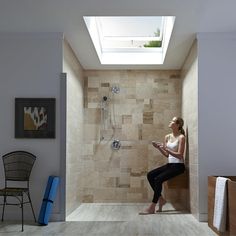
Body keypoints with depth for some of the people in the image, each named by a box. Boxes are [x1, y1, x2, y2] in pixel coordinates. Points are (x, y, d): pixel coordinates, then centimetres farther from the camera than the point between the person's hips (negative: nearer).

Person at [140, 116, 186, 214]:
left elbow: (180, 155, -17)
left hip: (178, 166, -7)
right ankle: (161, 199, 2)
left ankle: (152, 207, -16)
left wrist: (166, 148, -23)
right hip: (169, 164, 7)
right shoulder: (167, 137, 10)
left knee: (158, 179, -23)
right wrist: (159, 147, -3)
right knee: (150, 175, -9)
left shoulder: (181, 137, -10)